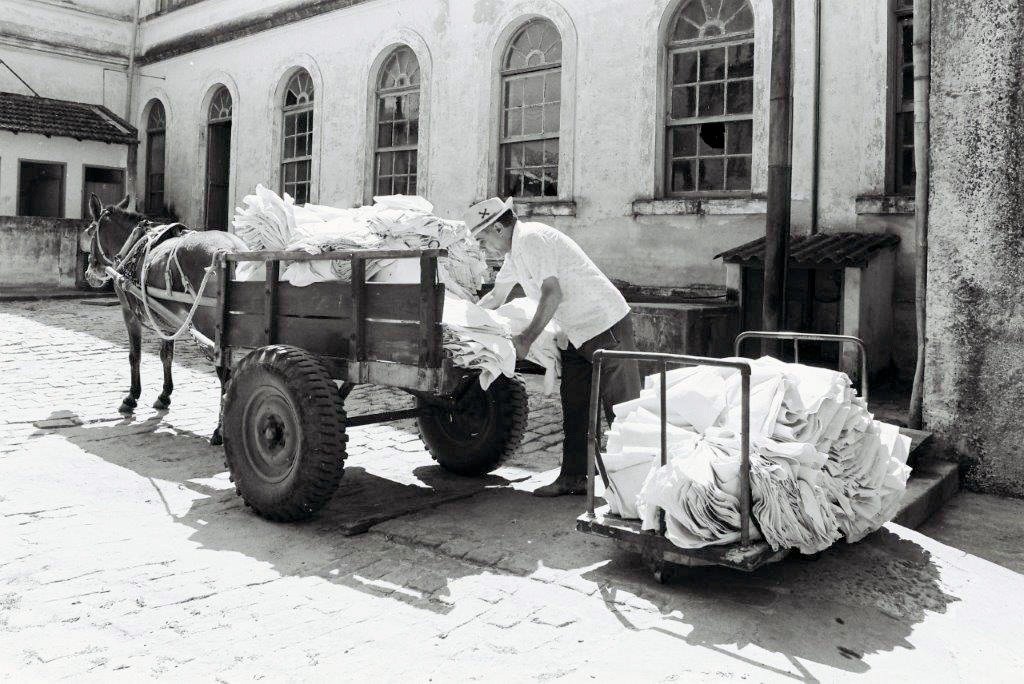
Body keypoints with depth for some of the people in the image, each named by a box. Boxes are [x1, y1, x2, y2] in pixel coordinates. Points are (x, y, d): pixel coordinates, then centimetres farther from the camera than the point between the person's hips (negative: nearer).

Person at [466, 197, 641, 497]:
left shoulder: (531, 239, -17)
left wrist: (527, 338, -17)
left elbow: (553, 295, -23)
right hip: (579, 335, 10)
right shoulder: (516, 250, 15)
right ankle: (573, 478, 17)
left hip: (606, 324, -10)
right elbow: (496, 296, 29)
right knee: (574, 410, 11)